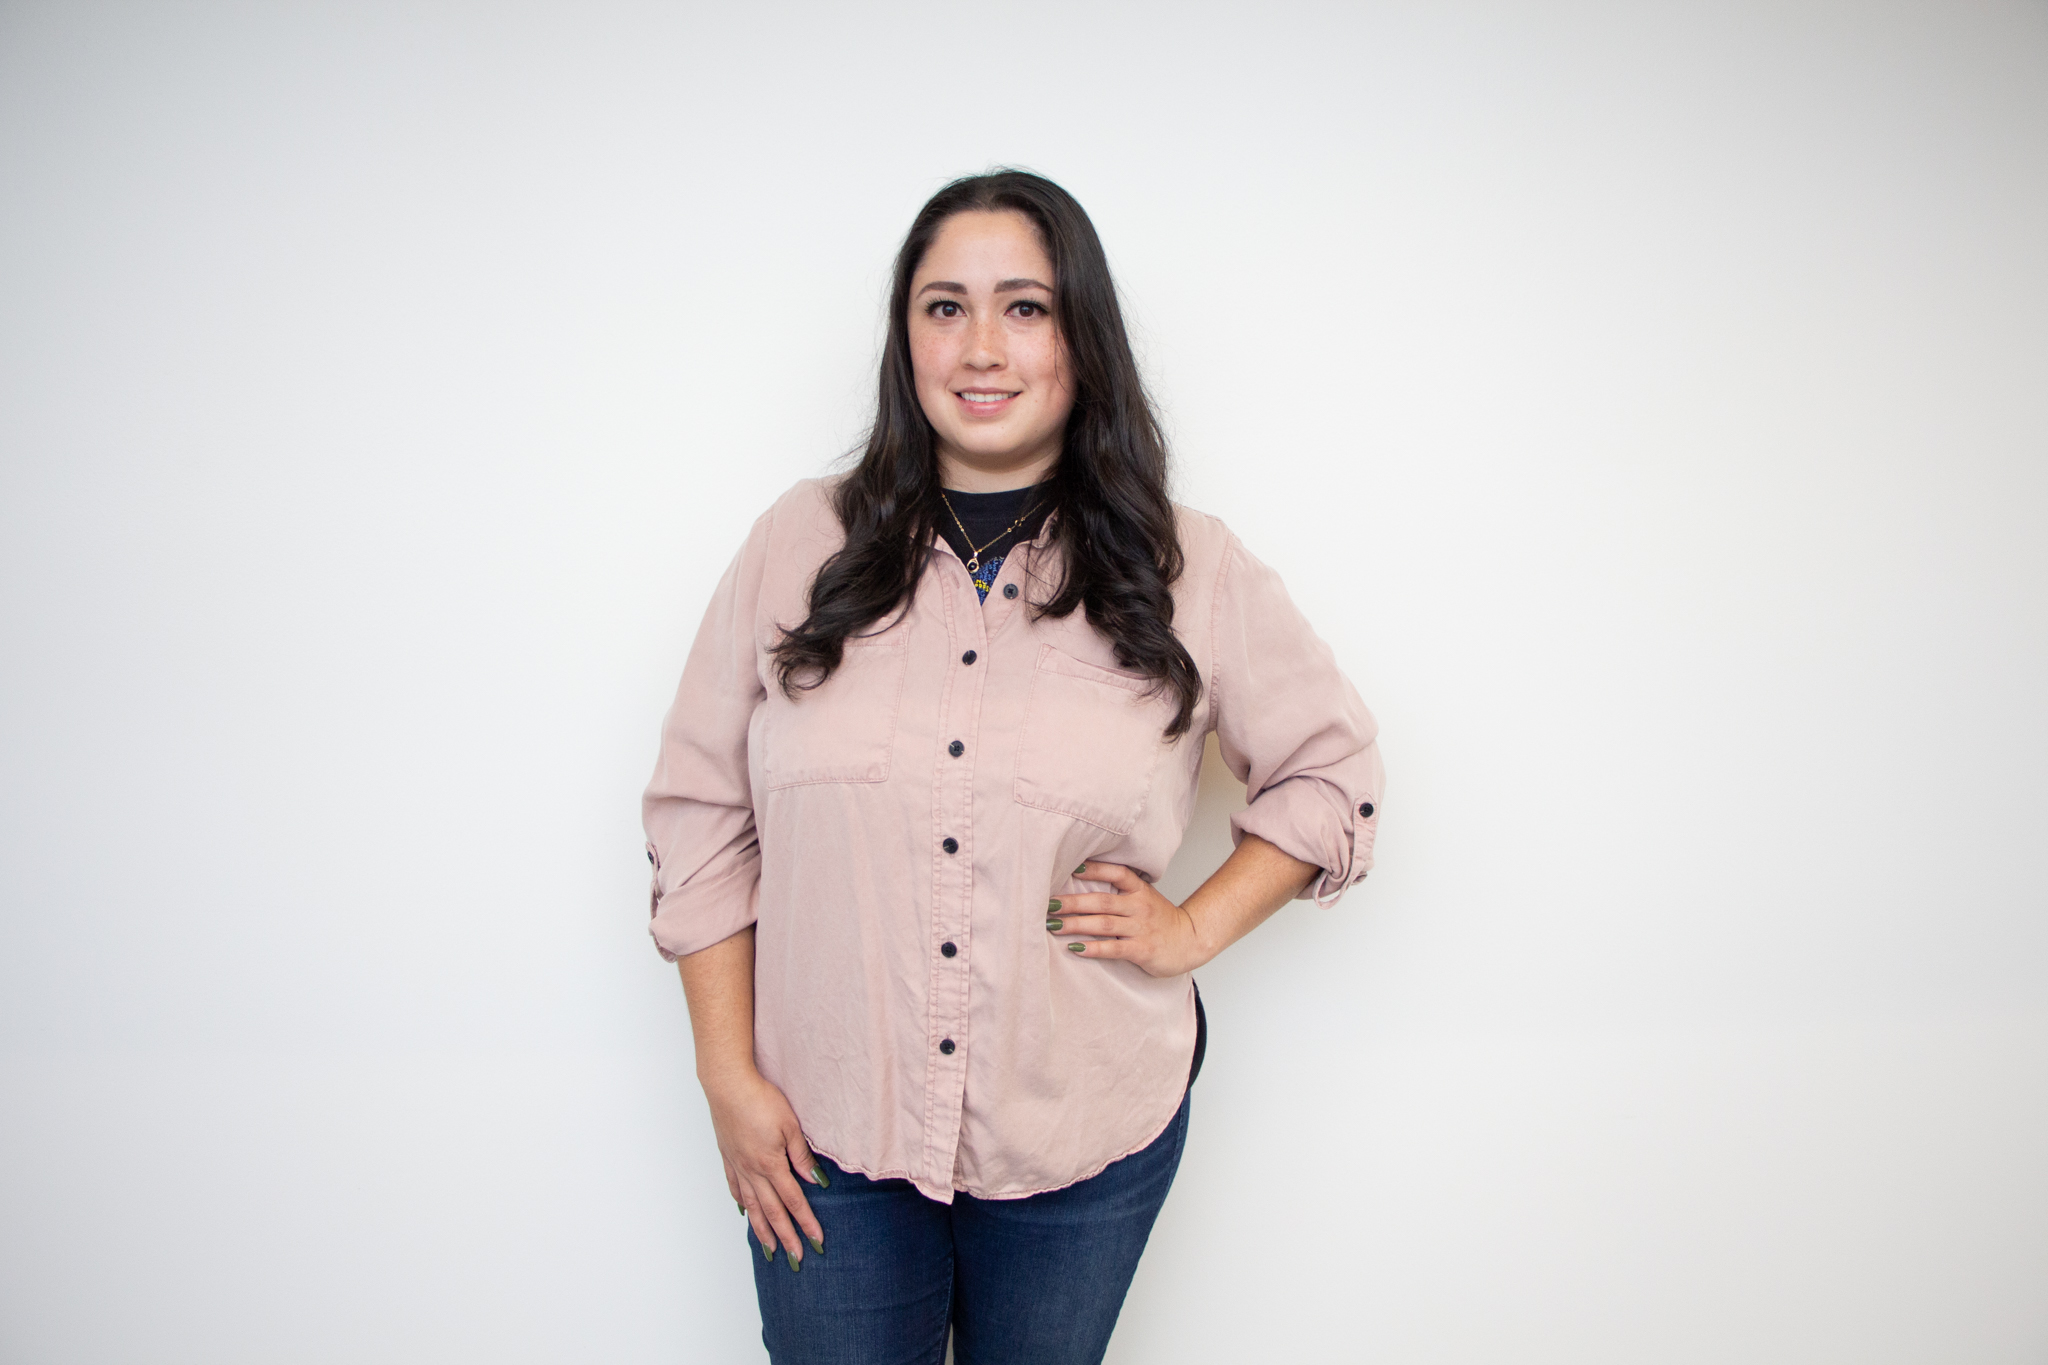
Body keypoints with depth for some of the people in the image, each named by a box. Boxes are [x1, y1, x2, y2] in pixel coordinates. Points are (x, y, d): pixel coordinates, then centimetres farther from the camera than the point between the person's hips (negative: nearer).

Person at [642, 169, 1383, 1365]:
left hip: (1087, 1143, 0)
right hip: (828, 1136, 0)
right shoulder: (803, 548, -3)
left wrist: (1196, 928, -4)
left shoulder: (1189, 574, -4)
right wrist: (729, 1077, -2)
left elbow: (1332, 770, 8)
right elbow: (700, 816, 1)